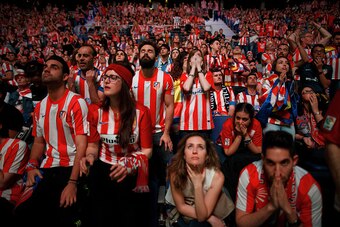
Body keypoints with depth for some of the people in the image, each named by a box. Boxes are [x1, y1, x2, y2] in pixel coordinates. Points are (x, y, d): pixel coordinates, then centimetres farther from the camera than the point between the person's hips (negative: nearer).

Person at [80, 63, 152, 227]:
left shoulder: (141, 112, -9)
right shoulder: (97, 111, 0)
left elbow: (147, 150, -7)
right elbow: (93, 145, 6)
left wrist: (129, 165, -24)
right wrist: (89, 157, -16)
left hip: (131, 173, -2)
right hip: (103, 170, 2)